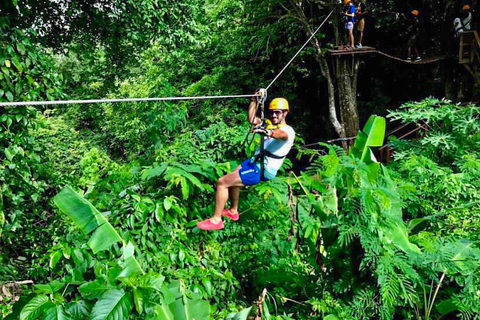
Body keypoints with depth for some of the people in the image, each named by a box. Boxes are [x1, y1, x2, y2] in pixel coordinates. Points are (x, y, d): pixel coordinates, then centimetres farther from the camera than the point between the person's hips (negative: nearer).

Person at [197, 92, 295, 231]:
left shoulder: (288, 130, -16)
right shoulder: (270, 124, 10)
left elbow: (282, 134, -41)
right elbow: (251, 119, 15)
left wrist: (268, 132, -62)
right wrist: (255, 100, 7)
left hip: (262, 170, -10)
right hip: (255, 161, 10)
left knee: (222, 182, -13)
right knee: (232, 178, 31)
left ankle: (216, 220, -2)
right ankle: (233, 211, 44)